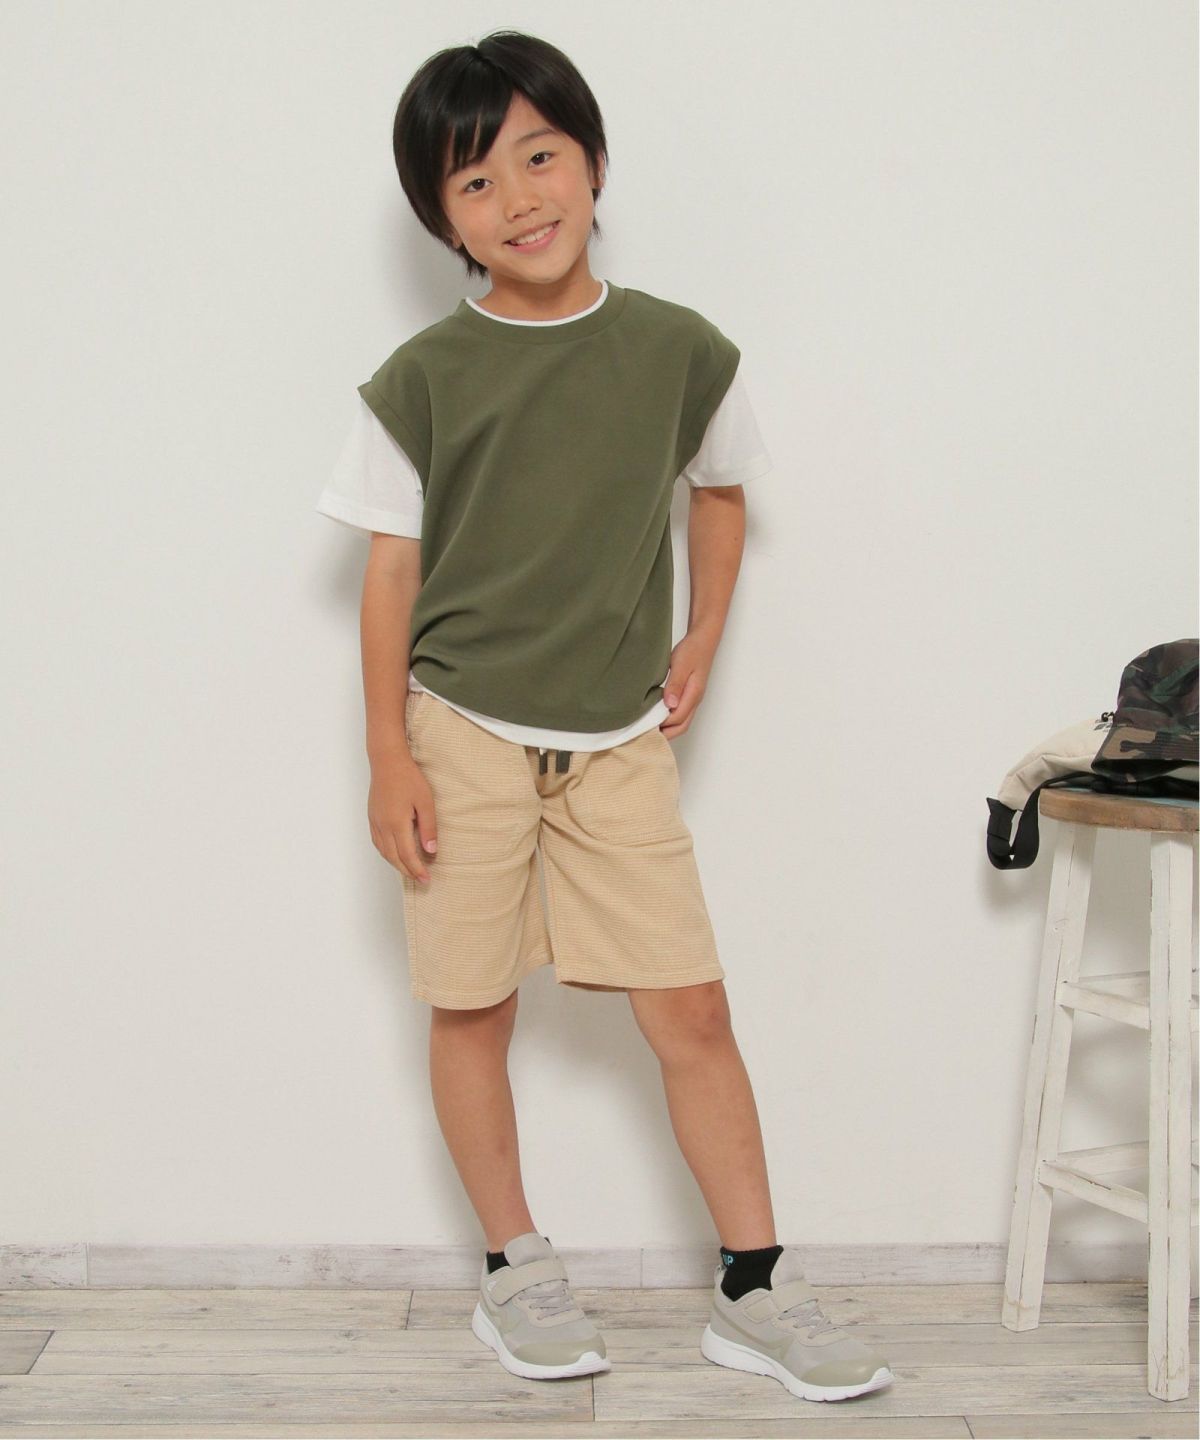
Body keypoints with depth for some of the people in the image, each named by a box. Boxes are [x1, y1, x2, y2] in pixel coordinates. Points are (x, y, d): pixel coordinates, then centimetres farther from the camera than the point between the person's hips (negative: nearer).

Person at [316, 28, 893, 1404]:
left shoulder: (678, 351, -1)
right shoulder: (419, 380, -6)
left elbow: (719, 488, 17)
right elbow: (392, 569, -2)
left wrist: (701, 643, 8)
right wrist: (390, 755, -5)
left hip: (620, 741, 1)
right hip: (464, 735, -1)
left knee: (690, 1006, 0)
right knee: (471, 1008, 7)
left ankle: (755, 1290, 13)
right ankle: (513, 1274, 24)